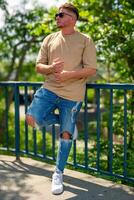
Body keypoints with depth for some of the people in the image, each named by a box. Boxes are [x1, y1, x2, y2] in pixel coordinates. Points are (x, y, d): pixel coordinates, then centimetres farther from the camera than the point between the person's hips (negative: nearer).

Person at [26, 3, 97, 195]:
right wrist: (51, 68, -14)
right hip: (49, 89, 4)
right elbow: (39, 66, 9)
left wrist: (68, 74, -19)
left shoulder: (85, 40, -1)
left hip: (72, 95, -3)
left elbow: (91, 70, -6)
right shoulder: (49, 39, 10)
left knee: (65, 135, 2)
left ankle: (58, 174, 23)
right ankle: (65, 121, 13)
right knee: (32, 119, -16)